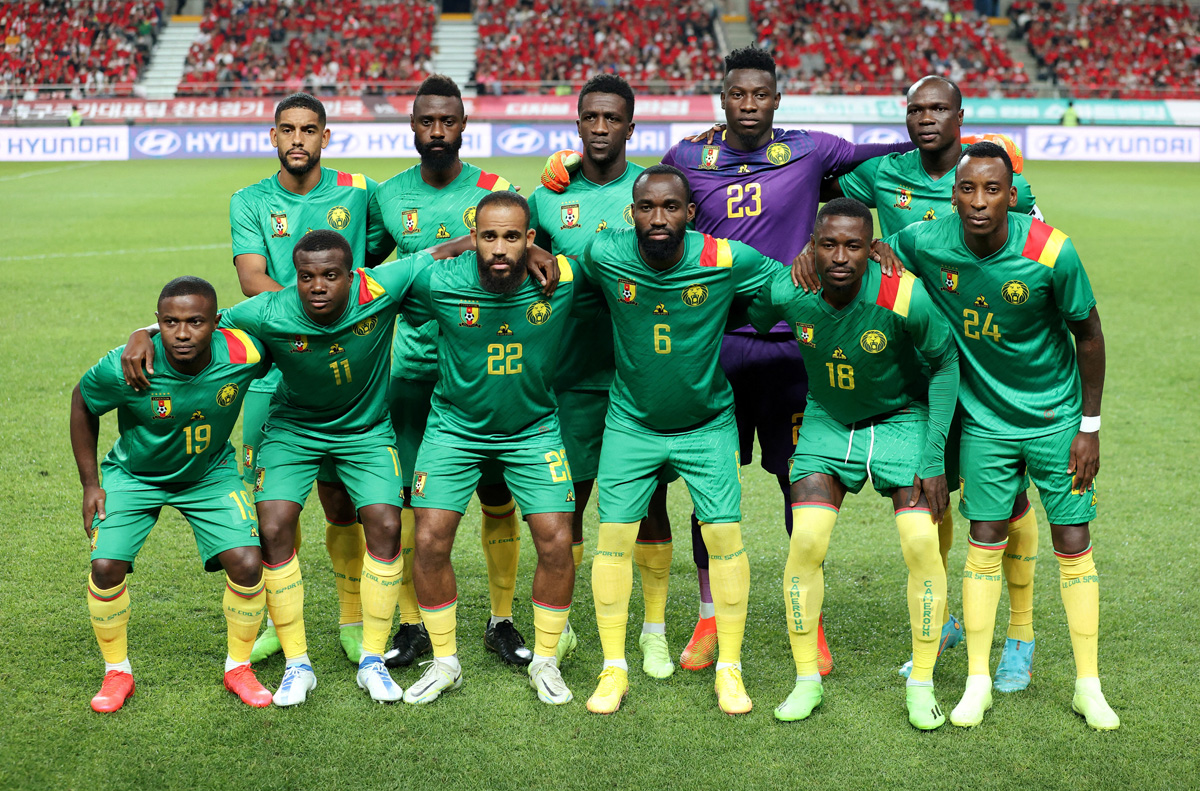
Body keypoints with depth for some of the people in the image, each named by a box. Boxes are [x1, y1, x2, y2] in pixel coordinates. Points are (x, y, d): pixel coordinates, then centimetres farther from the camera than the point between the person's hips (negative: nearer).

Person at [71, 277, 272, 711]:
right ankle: (117, 673, 10)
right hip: (134, 475, -1)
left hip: (210, 472, 1)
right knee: (106, 566, -16)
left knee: (247, 562, -14)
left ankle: (238, 668, 10)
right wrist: (90, 483, -6)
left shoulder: (244, 353, -30)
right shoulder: (125, 368, -32)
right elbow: (82, 403, -9)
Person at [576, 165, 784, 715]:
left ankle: (729, 670, 9)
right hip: (631, 420, 1)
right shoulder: (604, 256, -16)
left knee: (725, 534, -6)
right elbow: (567, 288, 7)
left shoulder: (727, 260, -18)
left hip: (708, 422, -1)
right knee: (614, 535, -4)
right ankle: (613, 670, 11)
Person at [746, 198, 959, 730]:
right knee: (805, 543, -10)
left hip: (900, 418, -2)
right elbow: (750, 325, 2)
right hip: (826, 421, 2)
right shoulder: (785, 292, -22)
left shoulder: (905, 298, -29)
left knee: (922, 546, -12)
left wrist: (934, 457, -13)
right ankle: (807, 680, 7)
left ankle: (921, 686, 6)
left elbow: (945, 364, -13)